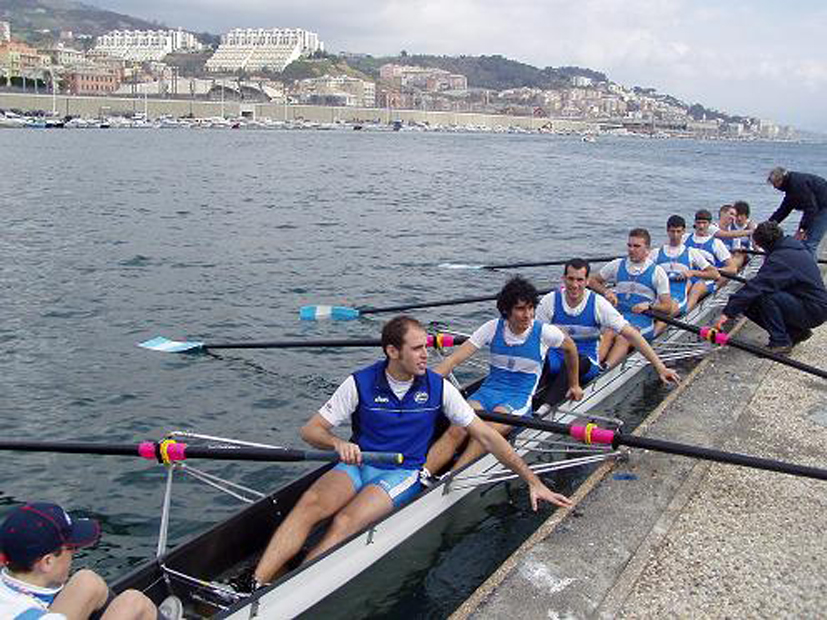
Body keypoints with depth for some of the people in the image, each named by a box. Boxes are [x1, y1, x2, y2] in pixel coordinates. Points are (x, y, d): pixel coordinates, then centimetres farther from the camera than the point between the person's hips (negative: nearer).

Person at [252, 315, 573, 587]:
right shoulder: (361, 383, -5)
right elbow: (311, 429, -3)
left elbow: (485, 436, 0)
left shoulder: (438, 387, -3)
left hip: (403, 473, -1)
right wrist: (338, 443, -27)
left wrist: (532, 481, -4)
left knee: (343, 523, -29)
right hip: (357, 464, 1)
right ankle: (255, 588, -32)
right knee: (310, 504, -29)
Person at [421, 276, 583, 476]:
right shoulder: (493, 328, -2)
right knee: (456, 431, -29)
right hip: (488, 391, 2)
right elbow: (454, 359, -6)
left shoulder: (544, 332, -5)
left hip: (519, 398, -2)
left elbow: (570, 348, 17)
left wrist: (574, 385, 28)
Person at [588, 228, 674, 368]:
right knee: (608, 334, -31)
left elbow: (667, 307, 3)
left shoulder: (657, 272, 5)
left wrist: (649, 306, -17)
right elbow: (592, 281, 22)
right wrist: (605, 292, 2)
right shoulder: (617, 265, 13)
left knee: (623, 337, -34)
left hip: (642, 318, -2)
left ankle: (605, 368, -56)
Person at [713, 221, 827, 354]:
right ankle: (796, 332, 13)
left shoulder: (780, 258, -22)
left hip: (813, 311, -9)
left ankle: (780, 342, -14)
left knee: (764, 295, -27)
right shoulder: (797, 247, 9)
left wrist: (728, 312, -29)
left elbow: (756, 286, -29)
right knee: (749, 305, 2)